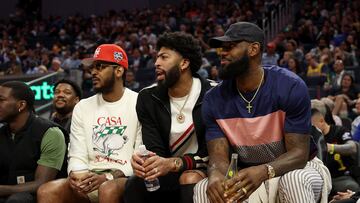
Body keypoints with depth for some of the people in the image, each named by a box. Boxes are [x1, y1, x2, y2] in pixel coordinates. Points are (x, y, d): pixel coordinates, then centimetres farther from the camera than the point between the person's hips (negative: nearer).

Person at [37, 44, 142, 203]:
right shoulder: (83, 108, 15)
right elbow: (77, 156, 11)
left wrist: (107, 177, -18)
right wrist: (74, 175, -13)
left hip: (124, 179, -4)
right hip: (90, 178, 4)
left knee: (108, 190, -38)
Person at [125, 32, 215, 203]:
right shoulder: (148, 98, 2)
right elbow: (155, 150, -2)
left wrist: (174, 163, -33)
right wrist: (144, 163, -29)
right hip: (170, 175, 3)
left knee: (191, 180, -36)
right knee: (135, 184, -26)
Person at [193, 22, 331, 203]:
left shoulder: (290, 87, -21)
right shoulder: (214, 100, -9)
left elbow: (299, 153, -22)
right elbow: (219, 157, -11)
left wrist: (263, 171, -42)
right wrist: (215, 175, -37)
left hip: (297, 169, -3)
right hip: (248, 176, 3)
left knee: (295, 181, -37)